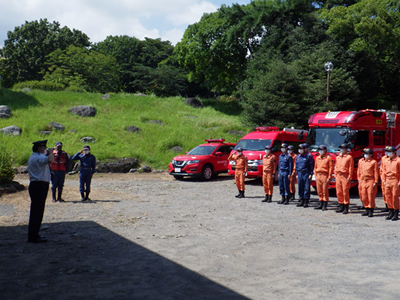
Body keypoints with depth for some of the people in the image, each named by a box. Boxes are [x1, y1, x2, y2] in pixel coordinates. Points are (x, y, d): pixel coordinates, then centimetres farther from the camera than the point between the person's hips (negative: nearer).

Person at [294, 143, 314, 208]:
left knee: (306, 188, -3)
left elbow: (311, 166, -7)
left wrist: (311, 174, -12)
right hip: (299, 173, 6)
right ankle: (301, 200, 16)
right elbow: (296, 165, 19)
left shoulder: (309, 156, -5)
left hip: (306, 174, -6)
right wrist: (296, 173, 14)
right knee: (300, 188, 8)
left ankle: (306, 201, 1)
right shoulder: (298, 156, 13)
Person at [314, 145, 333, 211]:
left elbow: (331, 168, -7)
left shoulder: (328, 158, -3)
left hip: (325, 175, -6)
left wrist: (329, 177, -11)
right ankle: (321, 204, 16)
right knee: (319, 191, 8)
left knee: (325, 191, -4)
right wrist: (316, 176, 10)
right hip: (318, 176, 6)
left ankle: (325, 205, 1)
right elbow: (315, 168, 18)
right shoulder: (317, 158, 15)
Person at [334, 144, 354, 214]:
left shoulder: (349, 157, -3)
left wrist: (349, 177, -13)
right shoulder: (338, 157, 17)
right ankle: (341, 206, 18)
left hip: (345, 176, -6)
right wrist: (336, 175, 12)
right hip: (338, 176, 7)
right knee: (339, 192, 8)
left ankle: (346, 208, -1)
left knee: (345, 192, -6)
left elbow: (351, 168, -8)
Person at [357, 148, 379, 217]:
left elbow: (376, 173, -4)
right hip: (363, 181, 5)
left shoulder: (374, 162, -4)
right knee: (363, 197, 7)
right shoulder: (360, 161, 11)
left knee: (371, 197, -2)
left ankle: (371, 211, 7)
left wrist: (375, 182, -8)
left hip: (370, 181, -5)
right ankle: (367, 210, 20)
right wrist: (359, 180, 12)